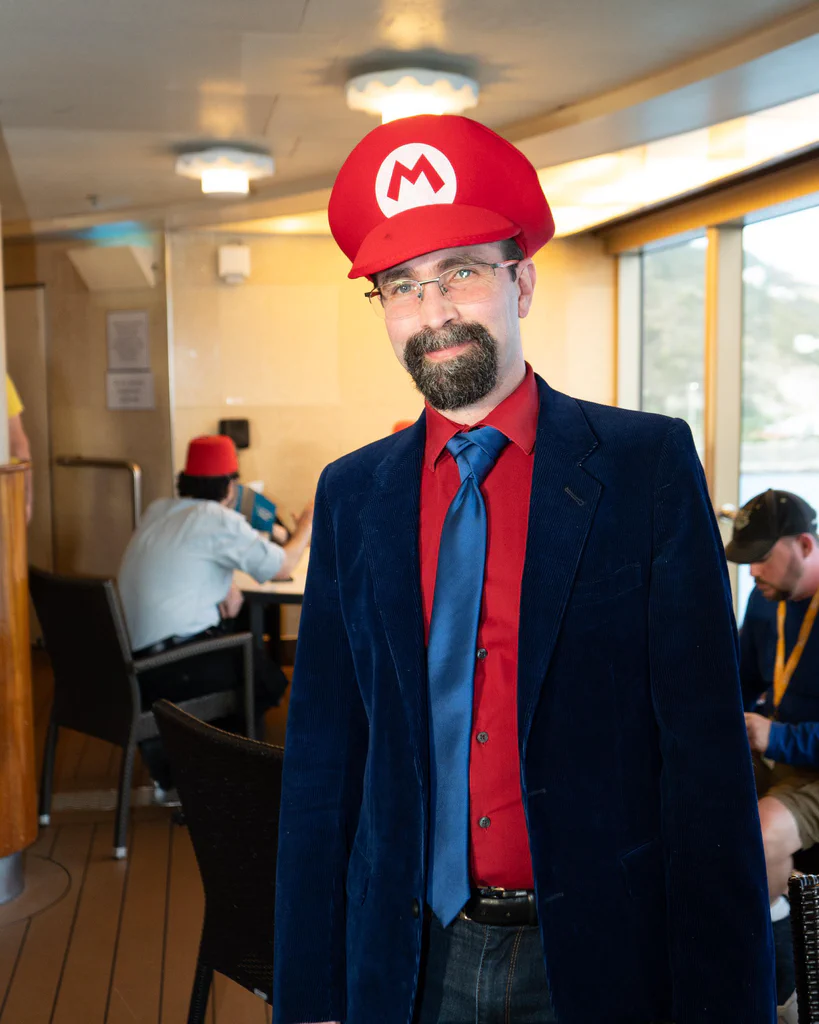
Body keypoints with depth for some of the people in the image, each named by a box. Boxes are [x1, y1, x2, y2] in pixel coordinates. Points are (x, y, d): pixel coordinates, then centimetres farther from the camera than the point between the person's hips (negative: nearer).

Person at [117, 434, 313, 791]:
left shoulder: (159, 511, 11)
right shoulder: (220, 521, -11)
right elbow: (283, 567, -3)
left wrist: (227, 585, 7)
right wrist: (306, 526, 15)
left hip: (129, 662, 8)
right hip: (171, 672, -8)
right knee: (268, 679, 11)